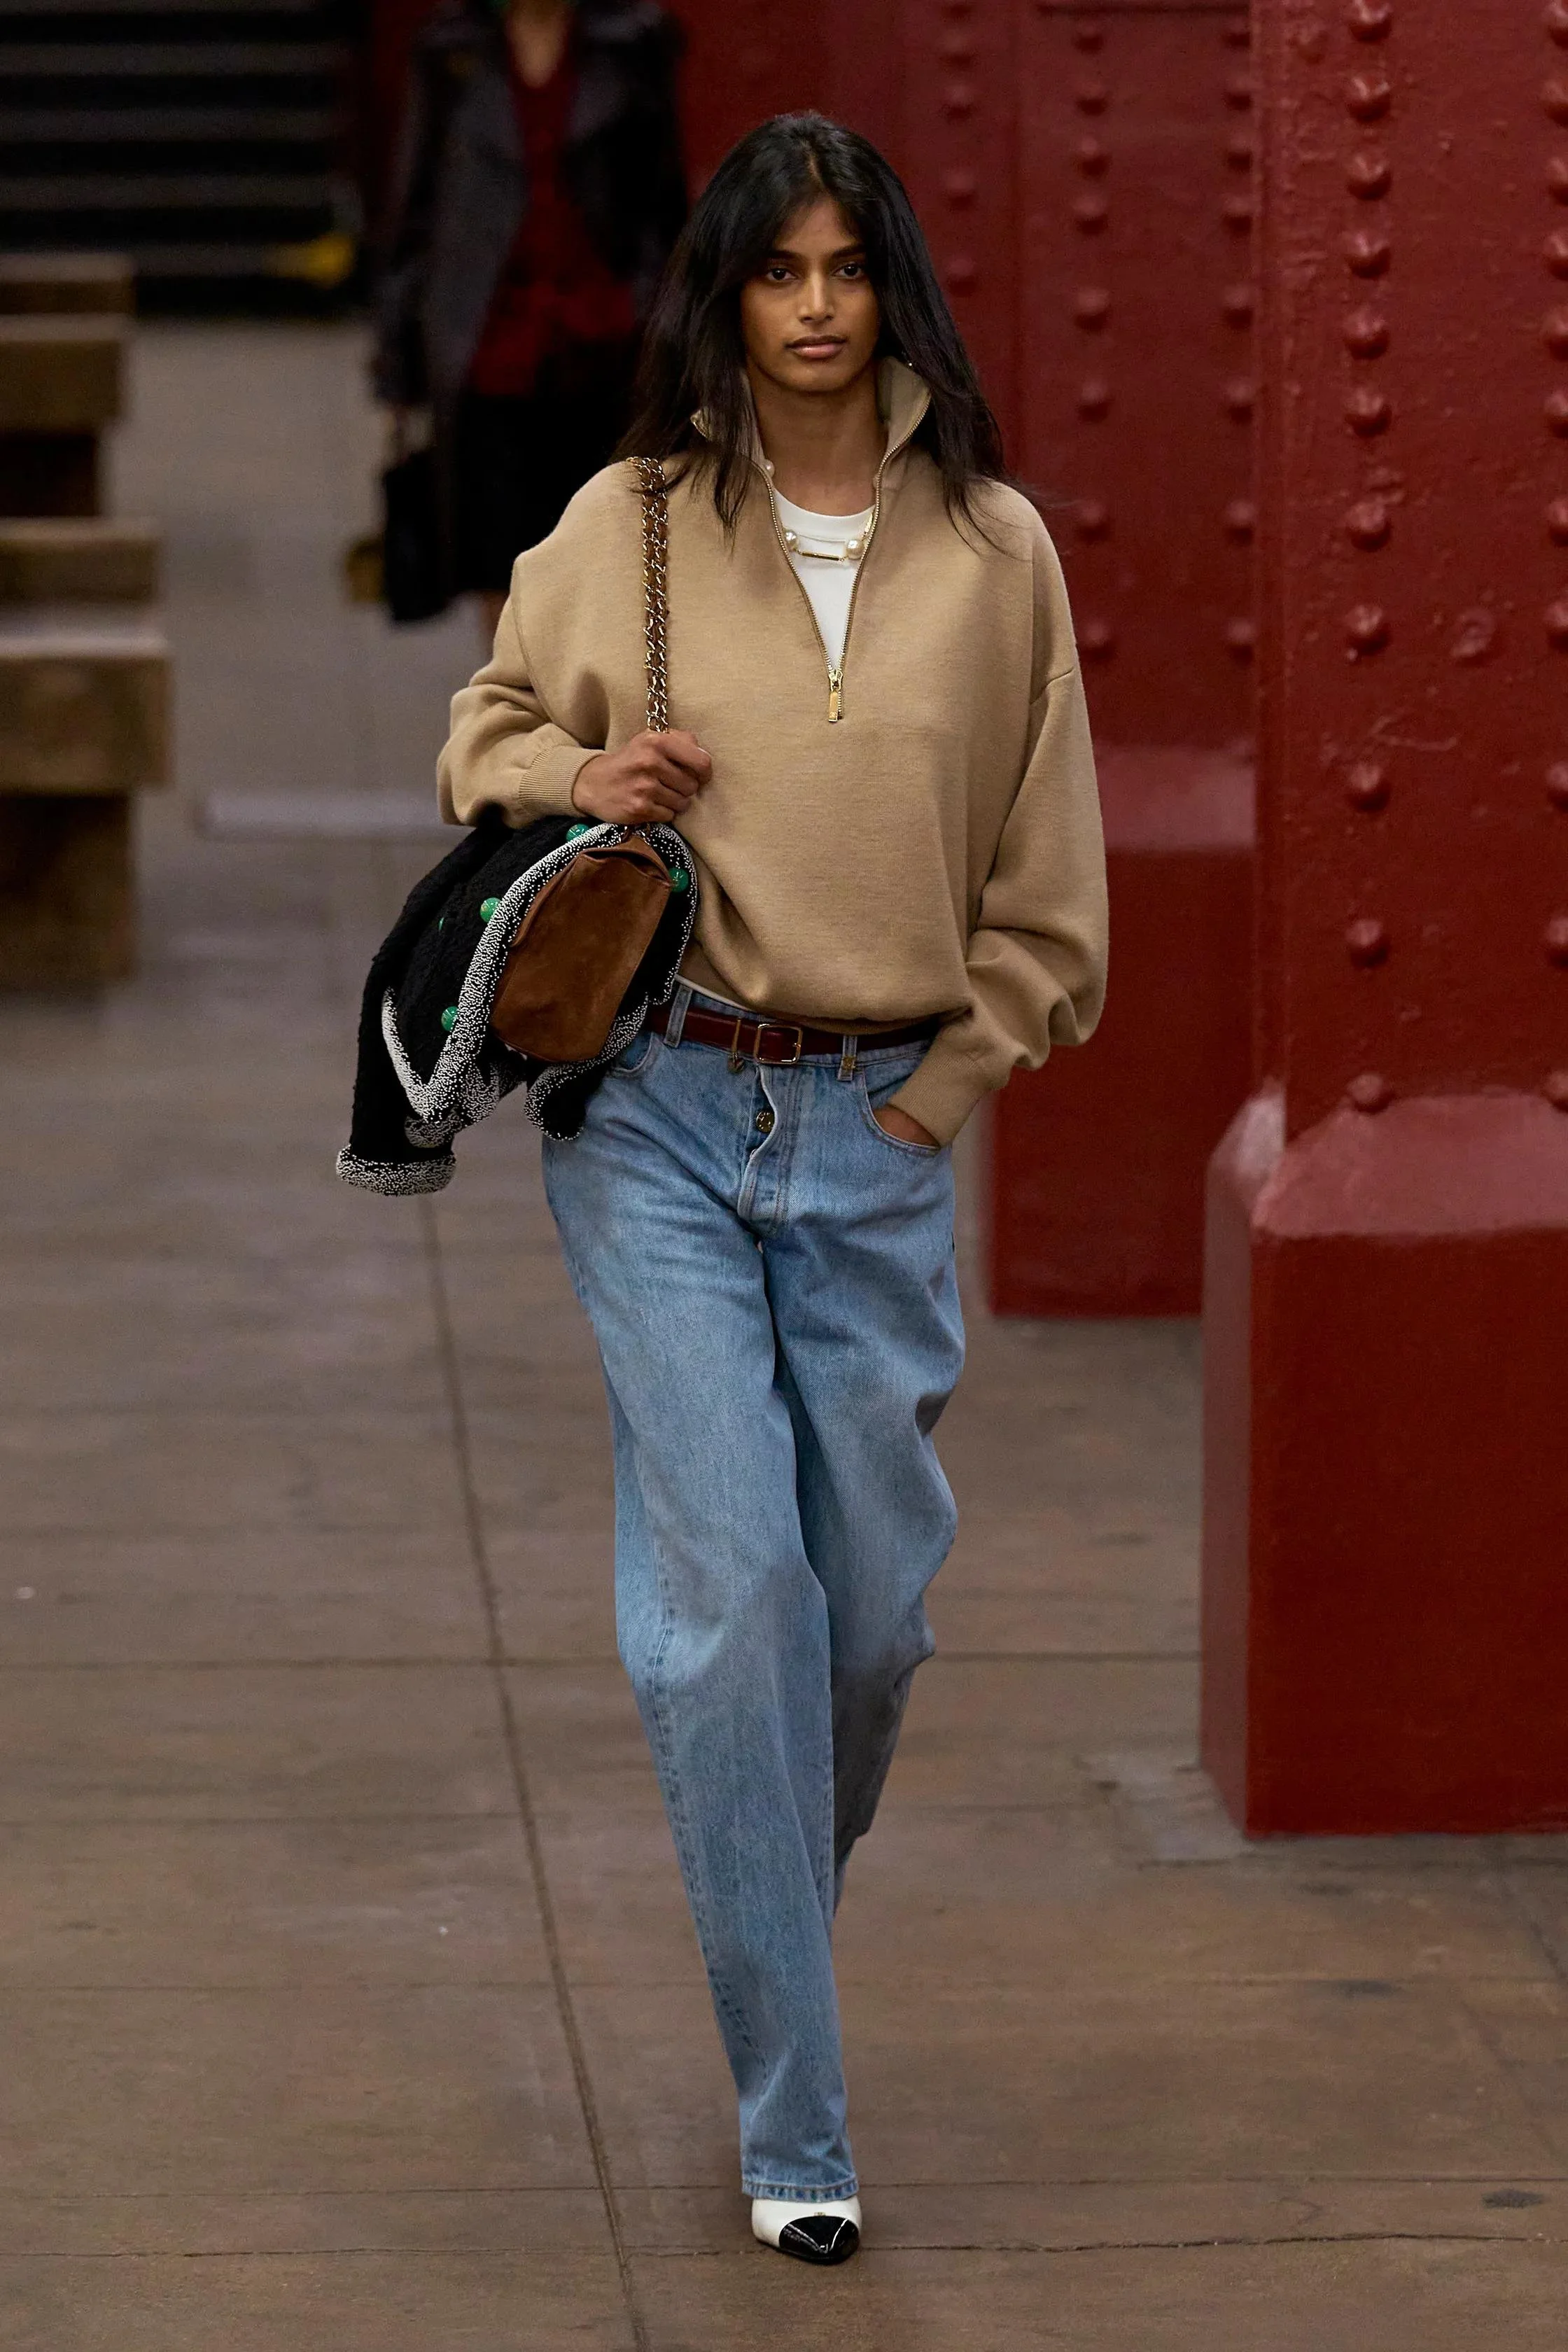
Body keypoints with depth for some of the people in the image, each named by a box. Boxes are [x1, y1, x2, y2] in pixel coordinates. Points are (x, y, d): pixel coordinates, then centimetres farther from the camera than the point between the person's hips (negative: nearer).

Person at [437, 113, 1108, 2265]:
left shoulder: (994, 550, 3)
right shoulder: (627, 528, 1)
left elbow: (1042, 888, 9)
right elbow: (489, 727, 15)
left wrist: (938, 1091, 1)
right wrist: (571, 774, -7)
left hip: (881, 1125, 2)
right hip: (661, 1115, -1)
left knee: (876, 1593, 6)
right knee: (729, 1588, -8)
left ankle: (779, 1906, 39)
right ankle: (792, 2121, -2)